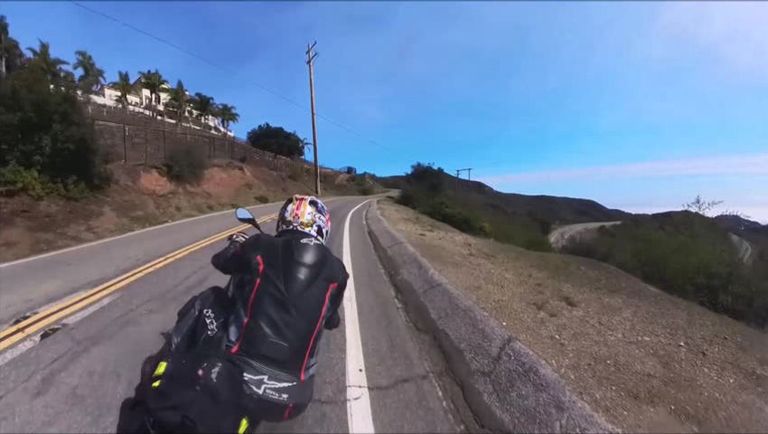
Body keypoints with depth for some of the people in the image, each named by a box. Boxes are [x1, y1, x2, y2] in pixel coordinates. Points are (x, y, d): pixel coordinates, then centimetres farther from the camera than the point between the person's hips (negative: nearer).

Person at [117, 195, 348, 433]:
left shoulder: (262, 246, -5)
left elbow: (220, 261, 17)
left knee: (208, 301, 18)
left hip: (235, 375, -1)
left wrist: (237, 243, 38)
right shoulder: (336, 269, -2)